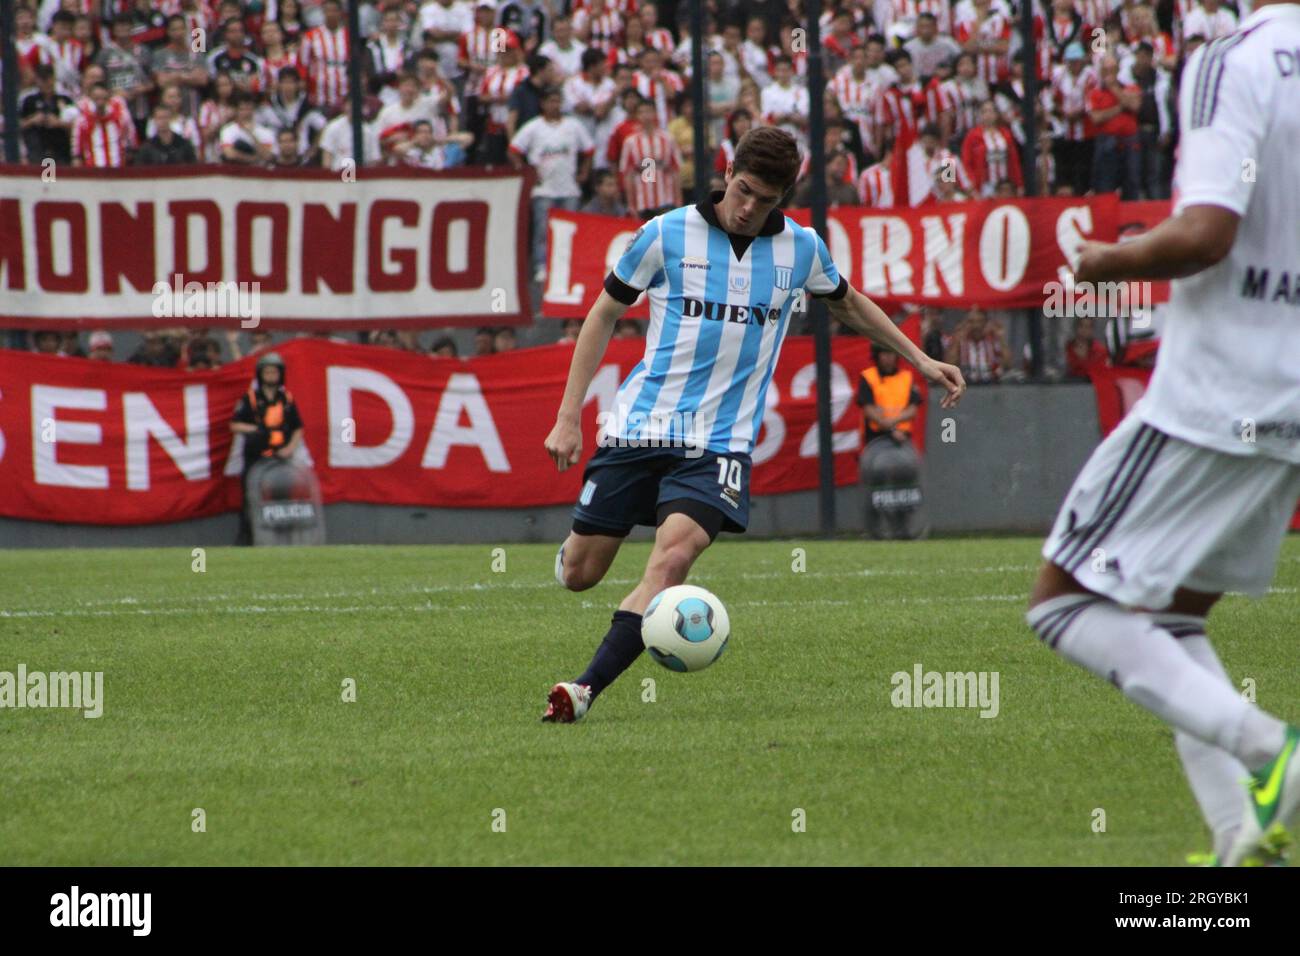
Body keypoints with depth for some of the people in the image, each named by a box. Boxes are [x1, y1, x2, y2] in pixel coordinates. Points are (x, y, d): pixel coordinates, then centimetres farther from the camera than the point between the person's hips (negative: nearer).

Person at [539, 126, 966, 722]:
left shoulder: (800, 248, 4)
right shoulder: (667, 235, -3)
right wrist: (569, 417, 1)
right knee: (577, 576, 3)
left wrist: (921, 361, 25)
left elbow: (848, 304, 26)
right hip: (639, 426, 0)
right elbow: (604, 315, 6)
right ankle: (576, 541, 42)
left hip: (719, 440, 0)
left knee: (673, 559, -25)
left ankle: (584, 690, -29)